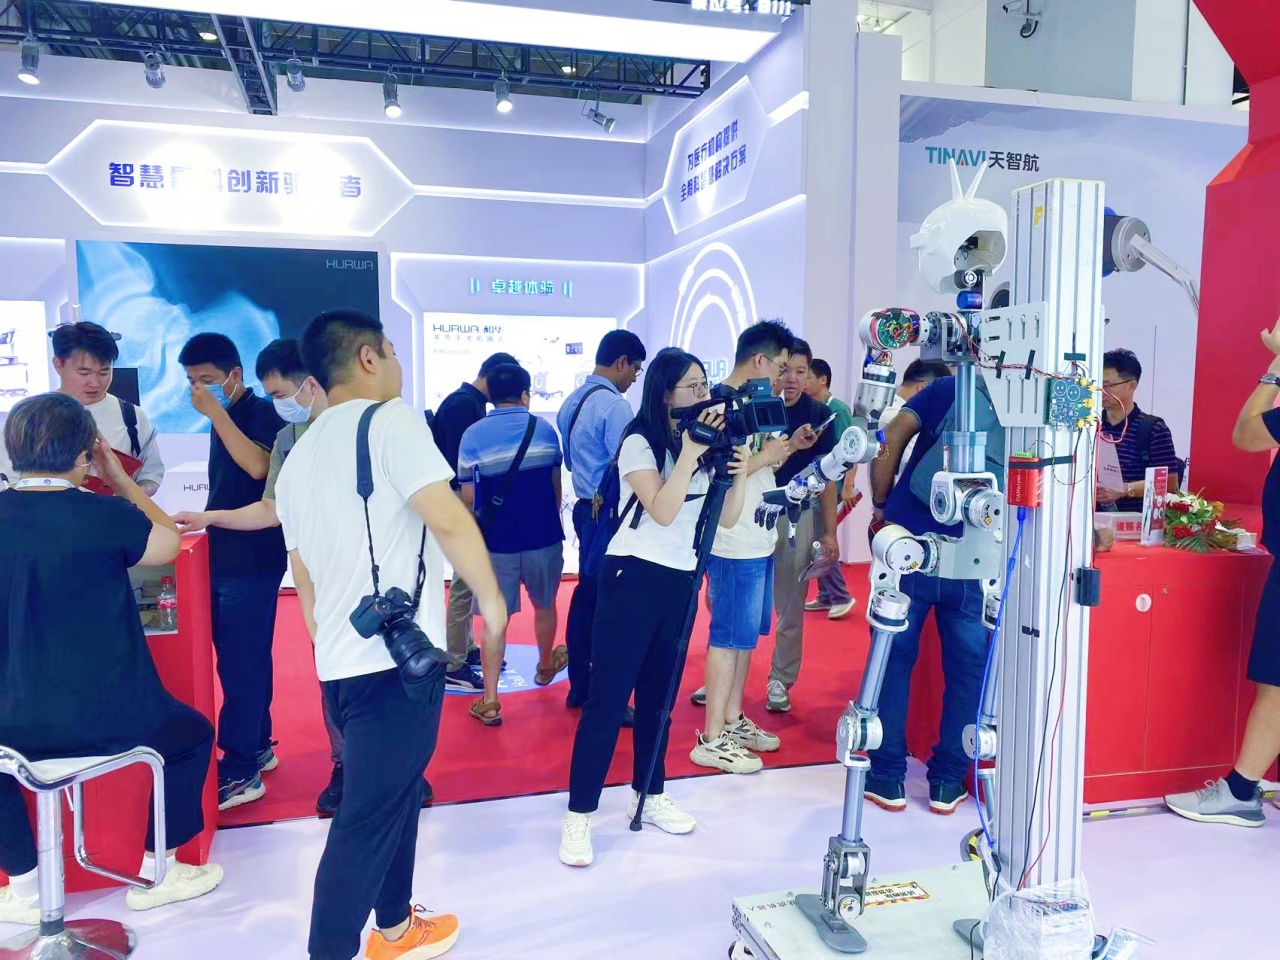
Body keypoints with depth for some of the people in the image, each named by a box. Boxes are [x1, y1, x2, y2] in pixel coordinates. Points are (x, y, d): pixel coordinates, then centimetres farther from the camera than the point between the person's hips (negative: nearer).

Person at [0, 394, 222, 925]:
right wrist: (118, 478, 6)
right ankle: (156, 874, 29)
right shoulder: (103, 515, -17)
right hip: (107, 717, -3)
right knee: (192, 734, 26)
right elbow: (169, 542, 2)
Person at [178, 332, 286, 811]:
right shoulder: (225, 419, 12)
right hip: (222, 559, 8)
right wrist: (205, 519, 19)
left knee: (240, 664, -5)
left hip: (252, 563, -8)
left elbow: (257, 466, -30)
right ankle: (257, 747, 26)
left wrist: (216, 412, -25)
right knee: (243, 661, 15)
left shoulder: (261, 414, -11)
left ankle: (240, 772, 3)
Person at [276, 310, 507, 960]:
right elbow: (448, 520, -21)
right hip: (396, 659, -9)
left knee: (393, 794, 23)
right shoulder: (388, 418, -10)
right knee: (367, 819, 0)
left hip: (339, 664, 9)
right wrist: (490, 597, -7)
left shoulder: (298, 457, 15)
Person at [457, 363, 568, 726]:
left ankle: (490, 701, 5)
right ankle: (545, 666, 45)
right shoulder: (544, 428, -2)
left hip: (496, 541, -1)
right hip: (544, 536, 1)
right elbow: (556, 484, 7)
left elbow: (468, 497, -2)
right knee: (544, 605, 23)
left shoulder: (472, 435, -6)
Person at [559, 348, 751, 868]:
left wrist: (739, 472, -11)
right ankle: (578, 815, 3)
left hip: (680, 581, 6)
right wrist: (689, 453, -24)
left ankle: (649, 795, 29)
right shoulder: (640, 444, -9)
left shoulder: (705, 445, 9)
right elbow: (663, 512, -21)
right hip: (632, 577, -6)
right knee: (608, 698, -5)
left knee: (658, 695, 14)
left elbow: (726, 518, 5)